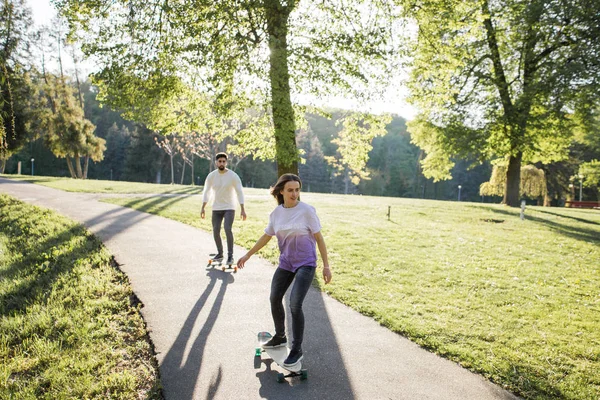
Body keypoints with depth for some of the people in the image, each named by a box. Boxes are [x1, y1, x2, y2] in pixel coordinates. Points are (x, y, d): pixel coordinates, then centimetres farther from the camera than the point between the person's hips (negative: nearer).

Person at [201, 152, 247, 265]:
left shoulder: (233, 176, -10)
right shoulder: (211, 176, -1)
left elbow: (239, 192, -9)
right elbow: (206, 192, 8)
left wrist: (242, 209, -14)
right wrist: (203, 208, 3)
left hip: (229, 208, -4)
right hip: (216, 208, 4)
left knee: (227, 229, -20)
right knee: (215, 231, 4)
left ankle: (230, 255, -9)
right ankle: (220, 254, 23)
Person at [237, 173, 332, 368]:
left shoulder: (307, 210, -13)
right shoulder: (276, 213, 0)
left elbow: (319, 238, -9)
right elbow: (266, 236, 14)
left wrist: (326, 266, -11)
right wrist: (248, 255, 18)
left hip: (306, 264, -6)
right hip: (285, 263, 6)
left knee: (295, 305, -15)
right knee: (275, 299, 14)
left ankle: (297, 350, 2)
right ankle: (280, 337, 38)